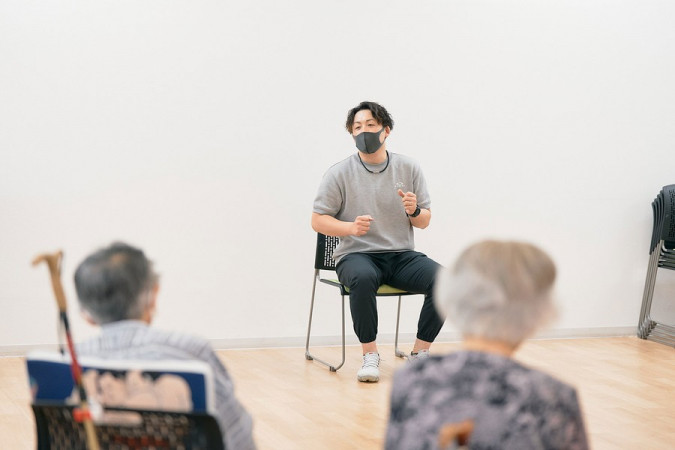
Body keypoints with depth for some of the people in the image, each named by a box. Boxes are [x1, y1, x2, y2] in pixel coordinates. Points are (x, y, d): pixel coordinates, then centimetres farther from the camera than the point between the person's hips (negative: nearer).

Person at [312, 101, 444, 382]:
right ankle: (370, 355, -21)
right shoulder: (340, 174, 1)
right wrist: (351, 227, -17)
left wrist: (414, 211, -12)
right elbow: (318, 221, 1)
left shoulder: (409, 169, 8)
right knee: (363, 278, -39)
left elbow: (425, 222, 13)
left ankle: (420, 354, -10)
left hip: (401, 256, 3)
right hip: (356, 255, -3)